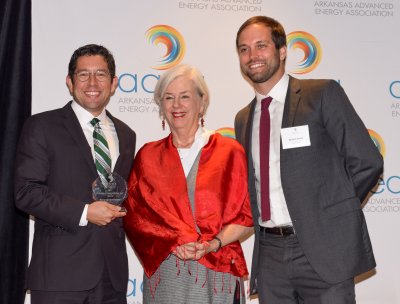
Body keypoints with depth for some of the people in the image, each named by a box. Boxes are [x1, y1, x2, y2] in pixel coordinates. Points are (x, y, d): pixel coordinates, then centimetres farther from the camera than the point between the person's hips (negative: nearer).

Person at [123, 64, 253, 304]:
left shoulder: (229, 152, 1)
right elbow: (135, 216, 2)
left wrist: (214, 244, -15)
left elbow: (246, 217, 0)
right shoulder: (148, 156, 7)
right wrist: (174, 243, -12)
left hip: (216, 274, -1)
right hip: (164, 275, 2)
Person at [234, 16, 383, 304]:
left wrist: (331, 213, -1)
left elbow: (367, 162, -7)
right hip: (269, 252, 5)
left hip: (323, 249, -5)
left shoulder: (323, 94, -4)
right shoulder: (243, 118, 14)